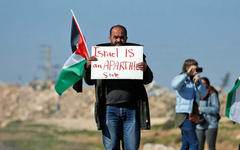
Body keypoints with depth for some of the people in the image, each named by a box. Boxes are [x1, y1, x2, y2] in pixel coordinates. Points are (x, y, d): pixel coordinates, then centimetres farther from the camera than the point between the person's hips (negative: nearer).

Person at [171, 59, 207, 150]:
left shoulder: (195, 80, 14)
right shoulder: (181, 79, -6)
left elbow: (203, 94, 6)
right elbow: (175, 85, -29)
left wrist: (198, 83, -10)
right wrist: (187, 74, -26)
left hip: (192, 117, 8)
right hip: (184, 116, -8)